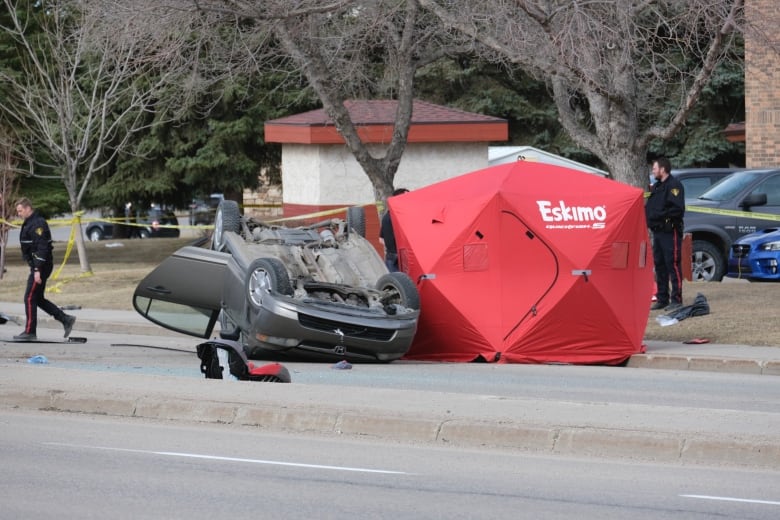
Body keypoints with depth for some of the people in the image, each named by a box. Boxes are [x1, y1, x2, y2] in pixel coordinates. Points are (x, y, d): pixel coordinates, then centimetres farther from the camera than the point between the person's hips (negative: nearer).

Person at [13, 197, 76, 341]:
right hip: (36, 266, 10)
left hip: (41, 266, -10)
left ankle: (29, 332, -2)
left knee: (30, 298, -6)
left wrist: (38, 270, -26)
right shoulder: (28, 223, 16)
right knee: (38, 299, 13)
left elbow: (42, 248, -23)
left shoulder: (37, 224, -17)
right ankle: (66, 319, 14)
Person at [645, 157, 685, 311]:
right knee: (659, 265, 12)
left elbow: (677, 209, -19)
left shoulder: (674, 185, -10)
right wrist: (647, 213, 3)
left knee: (673, 264, -8)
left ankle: (676, 299, -6)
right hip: (657, 231, 10)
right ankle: (662, 299, 18)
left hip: (670, 231, -10)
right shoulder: (656, 187, 19)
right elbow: (651, 207, 24)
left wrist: (659, 215, -20)